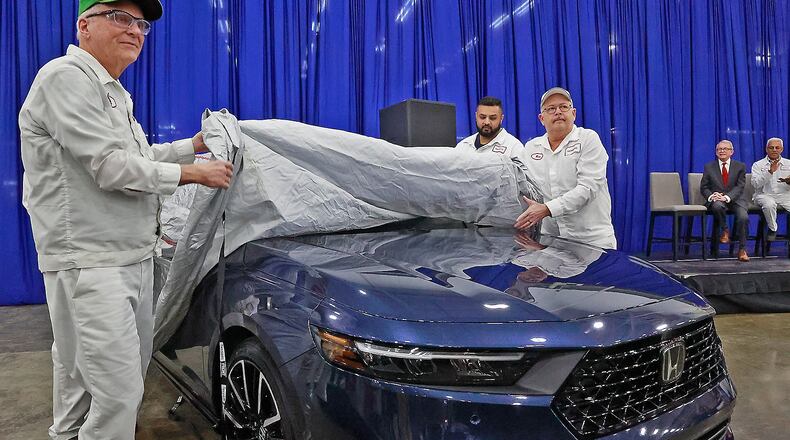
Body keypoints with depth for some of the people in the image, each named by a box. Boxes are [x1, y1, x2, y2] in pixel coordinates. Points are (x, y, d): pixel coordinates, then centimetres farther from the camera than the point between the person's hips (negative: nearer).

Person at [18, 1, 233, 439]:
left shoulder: (113, 92, 19)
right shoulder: (66, 77, -13)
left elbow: (140, 158, 22)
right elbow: (111, 168, -21)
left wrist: (194, 145, 13)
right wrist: (195, 173, -13)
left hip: (134, 256, 10)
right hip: (88, 263, -10)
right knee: (119, 392, -8)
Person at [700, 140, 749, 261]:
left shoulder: (740, 166, 7)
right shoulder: (709, 167, 8)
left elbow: (740, 187, -4)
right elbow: (703, 187, 4)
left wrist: (727, 197, -23)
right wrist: (711, 195, -19)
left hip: (735, 199, 1)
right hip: (716, 200, 0)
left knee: (743, 217, -27)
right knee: (717, 205, -37)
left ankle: (742, 249, -12)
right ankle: (725, 231, -10)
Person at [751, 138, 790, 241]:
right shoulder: (758, 165, 6)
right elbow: (755, 185, -10)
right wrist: (770, 172, -20)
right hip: (764, 195, -2)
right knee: (769, 204, -37)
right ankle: (772, 229, -14)